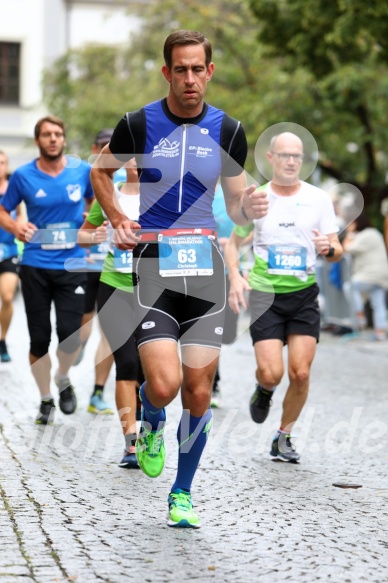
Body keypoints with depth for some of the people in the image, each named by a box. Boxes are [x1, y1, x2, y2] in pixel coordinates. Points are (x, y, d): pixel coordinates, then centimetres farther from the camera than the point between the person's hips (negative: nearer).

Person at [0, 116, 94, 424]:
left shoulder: (82, 171, 1)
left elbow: (95, 201, 18)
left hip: (72, 264, 0)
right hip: (35, 266, 0)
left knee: (70, 332, -8)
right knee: (39, 339, 3)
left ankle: (63, 380, 24)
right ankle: (46, 399, 22)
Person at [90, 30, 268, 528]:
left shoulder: (228, 130, 3)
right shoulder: (138, 124, -3)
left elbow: (235, 203, 12)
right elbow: (100, 172, 14)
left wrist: (250, 208, -11)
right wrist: (117, 220, -2)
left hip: (205, 263, 2)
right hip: (152, 261, -2)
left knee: (199, 391, 2)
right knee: (164, 383, -17)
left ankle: (182, 493, 21)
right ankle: (151, 426, 21)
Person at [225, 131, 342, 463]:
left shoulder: (319, 199, 2)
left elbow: (337, 252, 5)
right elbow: (234, 242, 12)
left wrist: (329, 249, -20)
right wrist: (235, 277, -6)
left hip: (304, 294, 1)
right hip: (265, 294, -1)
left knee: (300, 373, -6)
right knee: (271, 373, -12)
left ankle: (284, 439, 13)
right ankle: (264, 391, 25)